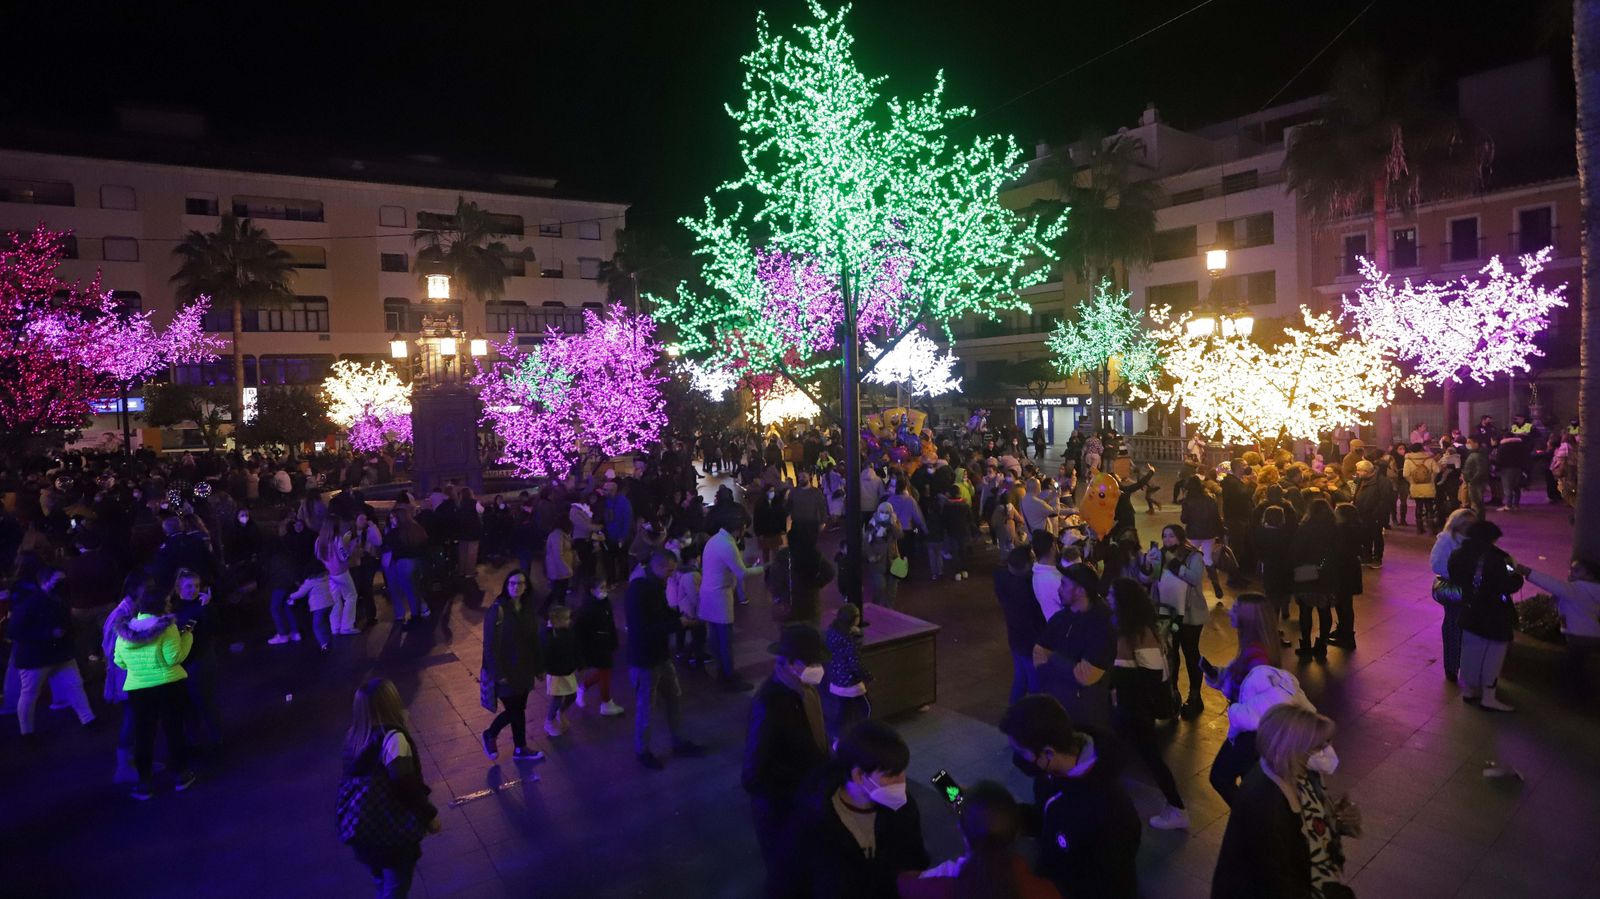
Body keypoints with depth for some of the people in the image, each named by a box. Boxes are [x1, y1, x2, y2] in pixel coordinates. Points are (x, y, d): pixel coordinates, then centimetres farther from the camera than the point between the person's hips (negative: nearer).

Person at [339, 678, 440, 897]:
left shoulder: (355, 735, -4)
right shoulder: (393, 738, -26)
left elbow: (353, 780, 3)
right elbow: (407, 787, -24)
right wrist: (430, 816, -11)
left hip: (363, 829, 7)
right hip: (394, 830, -7)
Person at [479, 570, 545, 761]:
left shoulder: (527, 607, 0)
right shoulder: (498, 610, -19)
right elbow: (490, 645, -18)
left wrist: (537, 666, 9)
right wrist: (498, 673, -17)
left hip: (524, 668, 6)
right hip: (505, 670, -6)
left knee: (517, 709, 15)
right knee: (515, 710, 4)